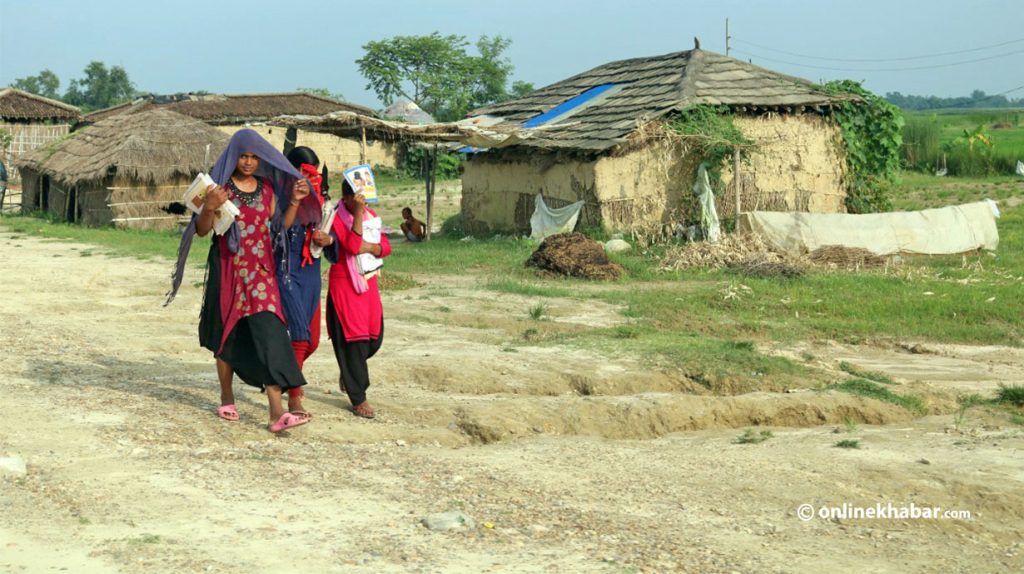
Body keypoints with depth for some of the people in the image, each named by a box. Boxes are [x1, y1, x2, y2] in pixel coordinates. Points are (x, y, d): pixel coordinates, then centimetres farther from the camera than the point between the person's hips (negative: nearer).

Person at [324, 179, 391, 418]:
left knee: (374, 338, 8)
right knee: (354, 340, -6)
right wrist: (358, 212, -27)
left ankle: (349, 371, 37)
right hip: (344, 285, -6)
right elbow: (353, 246, -26)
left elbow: (386, 246, 3)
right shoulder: (337, 218, -12)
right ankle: (358, 399, 0)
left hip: (368, 283, 6)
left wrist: (370, 247, -19)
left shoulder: (371, 215, 8)